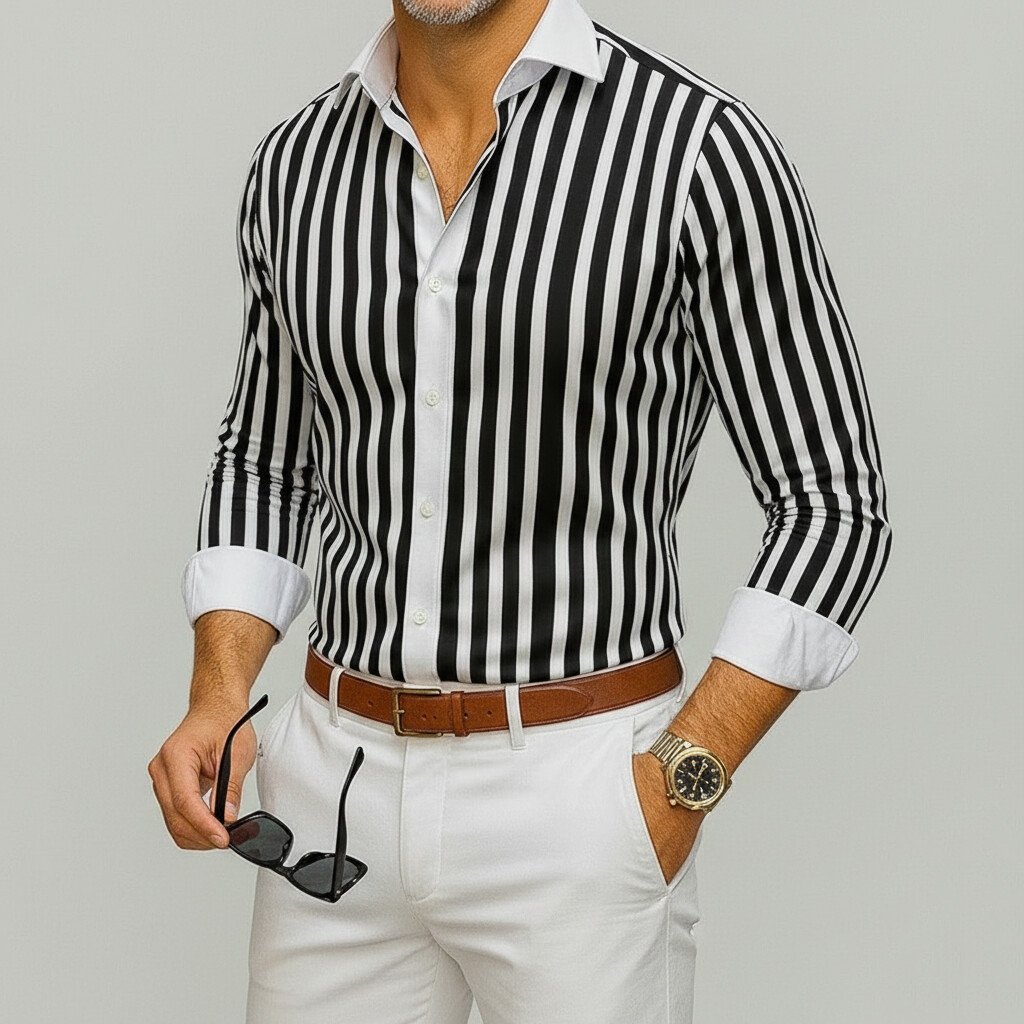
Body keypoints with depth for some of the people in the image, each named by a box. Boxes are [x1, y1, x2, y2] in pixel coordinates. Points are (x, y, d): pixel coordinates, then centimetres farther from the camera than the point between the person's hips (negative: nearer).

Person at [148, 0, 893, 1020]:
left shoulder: (698, 143, -12)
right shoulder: (296, 163, 3)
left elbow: (832, 507, -8)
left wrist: (677, 786, -15)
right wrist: (217, 699, -1)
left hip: (577, 792, -4)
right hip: (336, 781, 4)